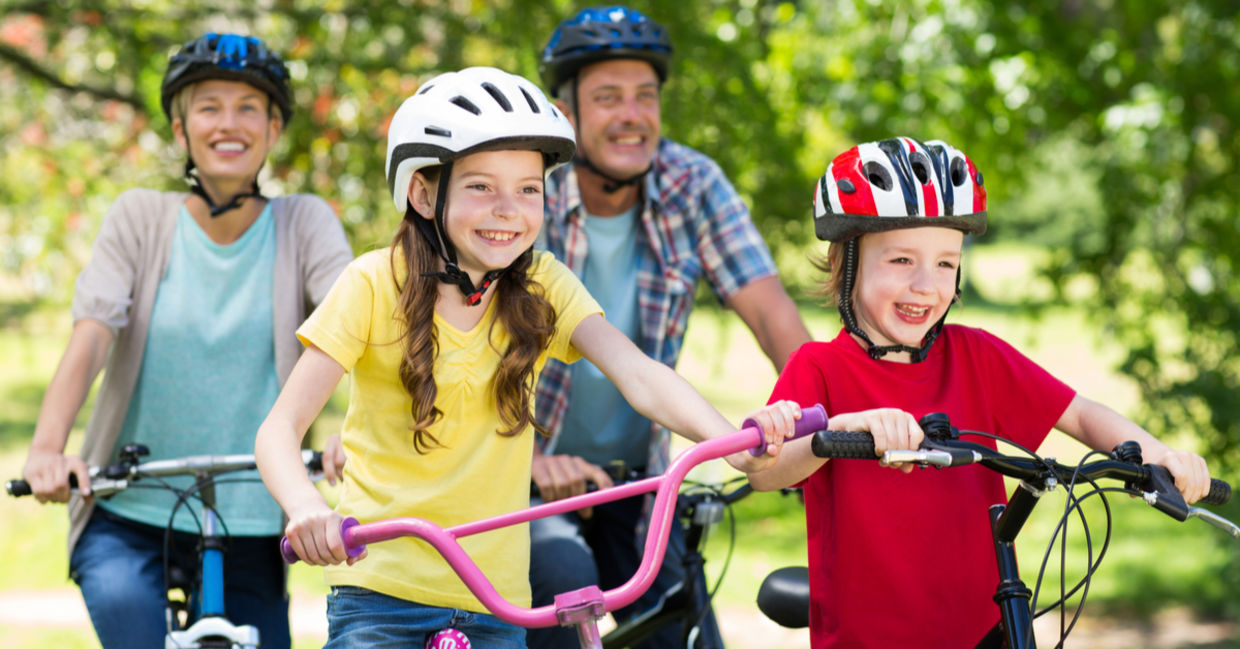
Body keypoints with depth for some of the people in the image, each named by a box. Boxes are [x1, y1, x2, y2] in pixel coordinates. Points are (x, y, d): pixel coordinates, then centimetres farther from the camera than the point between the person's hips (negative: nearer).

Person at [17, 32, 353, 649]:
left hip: (250, 528, 1)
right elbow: (90, 335, -11)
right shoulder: (141, 217, 2)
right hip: (128, 518, -1)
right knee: (121, 600, -30)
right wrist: (47, 446, -29)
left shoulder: (303, 223, 2)